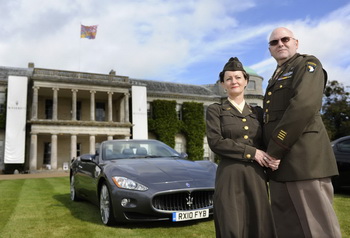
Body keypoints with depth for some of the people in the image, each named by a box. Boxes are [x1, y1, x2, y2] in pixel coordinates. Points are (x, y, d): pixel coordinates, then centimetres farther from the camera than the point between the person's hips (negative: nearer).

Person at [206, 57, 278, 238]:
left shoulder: (257, 112, 15)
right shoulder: (215, 110, 3)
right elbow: (215, 142, -9)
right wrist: (252, 152, -13)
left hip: (256, 178, 4)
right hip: (230, 178, -3)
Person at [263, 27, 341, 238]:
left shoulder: (308, 64, 2)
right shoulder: (277, 78, 27)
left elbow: (304, 105, -16)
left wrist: (275, 149, -15)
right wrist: (269, 154, 5)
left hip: (305, 159, -8)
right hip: (279, 163, 8)